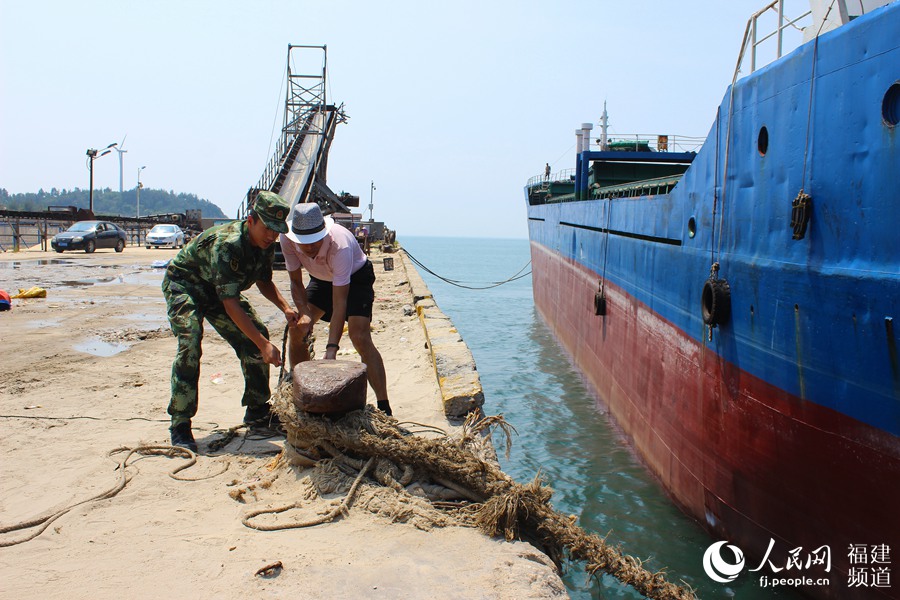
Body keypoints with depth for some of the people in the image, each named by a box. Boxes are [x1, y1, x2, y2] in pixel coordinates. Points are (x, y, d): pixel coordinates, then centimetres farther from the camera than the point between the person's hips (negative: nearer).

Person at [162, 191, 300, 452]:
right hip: (183, 285, -7)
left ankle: (257, 410, 11)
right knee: (190, 344, -27)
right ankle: (180, 424, -18)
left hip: (219, 290, 8)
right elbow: (230, 303, -39)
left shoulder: (266, 245, -12)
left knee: (256, 335, -2)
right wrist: (264, 345, -42)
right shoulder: (227, 244, -37)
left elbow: (264, 282, 6)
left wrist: (286, 308, -13)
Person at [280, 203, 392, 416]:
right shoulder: (288, 239, -25)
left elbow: (339, 302, -41)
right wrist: (304, 314, -30)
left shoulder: (340, 245, -41)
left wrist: (331, 349, -47)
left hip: (356, 277, -6)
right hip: (321, 279, 6)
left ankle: (384, 408, -23)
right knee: (296, 329, -5)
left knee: (360, 337, -23)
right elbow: (296, 282, -11)